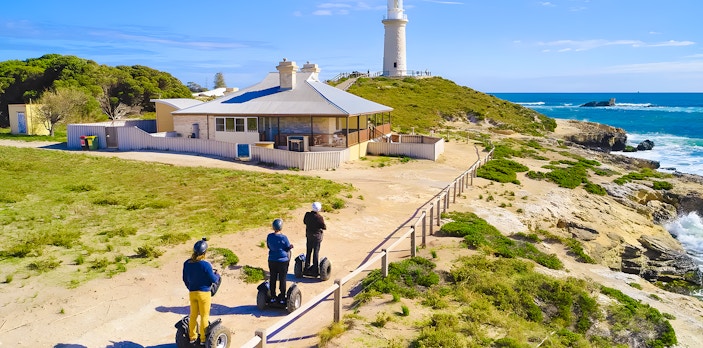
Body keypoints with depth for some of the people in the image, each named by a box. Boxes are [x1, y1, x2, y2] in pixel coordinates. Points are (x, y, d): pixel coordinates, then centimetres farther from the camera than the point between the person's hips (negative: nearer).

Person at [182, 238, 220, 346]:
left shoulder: (187, 263, -4)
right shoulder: (205, 265, -22)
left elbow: (185, 279, 8)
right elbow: (213, 280, -13)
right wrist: (217, 275, 9)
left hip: (192, 293, 5)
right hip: (204, 293, -5)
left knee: (193, 315, 19)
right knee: (204, 316, 8)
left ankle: (192, 337, 29)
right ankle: (203, 339, 16)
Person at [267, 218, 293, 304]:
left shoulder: (269, 236, -5)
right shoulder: (283, 237, -17)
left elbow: (268, 246, 10)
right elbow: (288, 249, -7)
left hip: (272, 260, 4)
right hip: (283, 261, -4)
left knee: (272, 279, 13)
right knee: (282, 279, 7)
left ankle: (273, 297, 21)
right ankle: (282, 298, 13)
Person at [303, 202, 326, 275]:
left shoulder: (307, 214, -7)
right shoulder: (320, 217, -22)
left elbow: (304, 222, 11)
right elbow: (324, 227, -14)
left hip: (309, 235, 5)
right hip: (317, 236, -5)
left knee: (308, 251, 15)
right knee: (316, 253, 3)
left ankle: (307, 269, 24)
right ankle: (315, 270, 8)